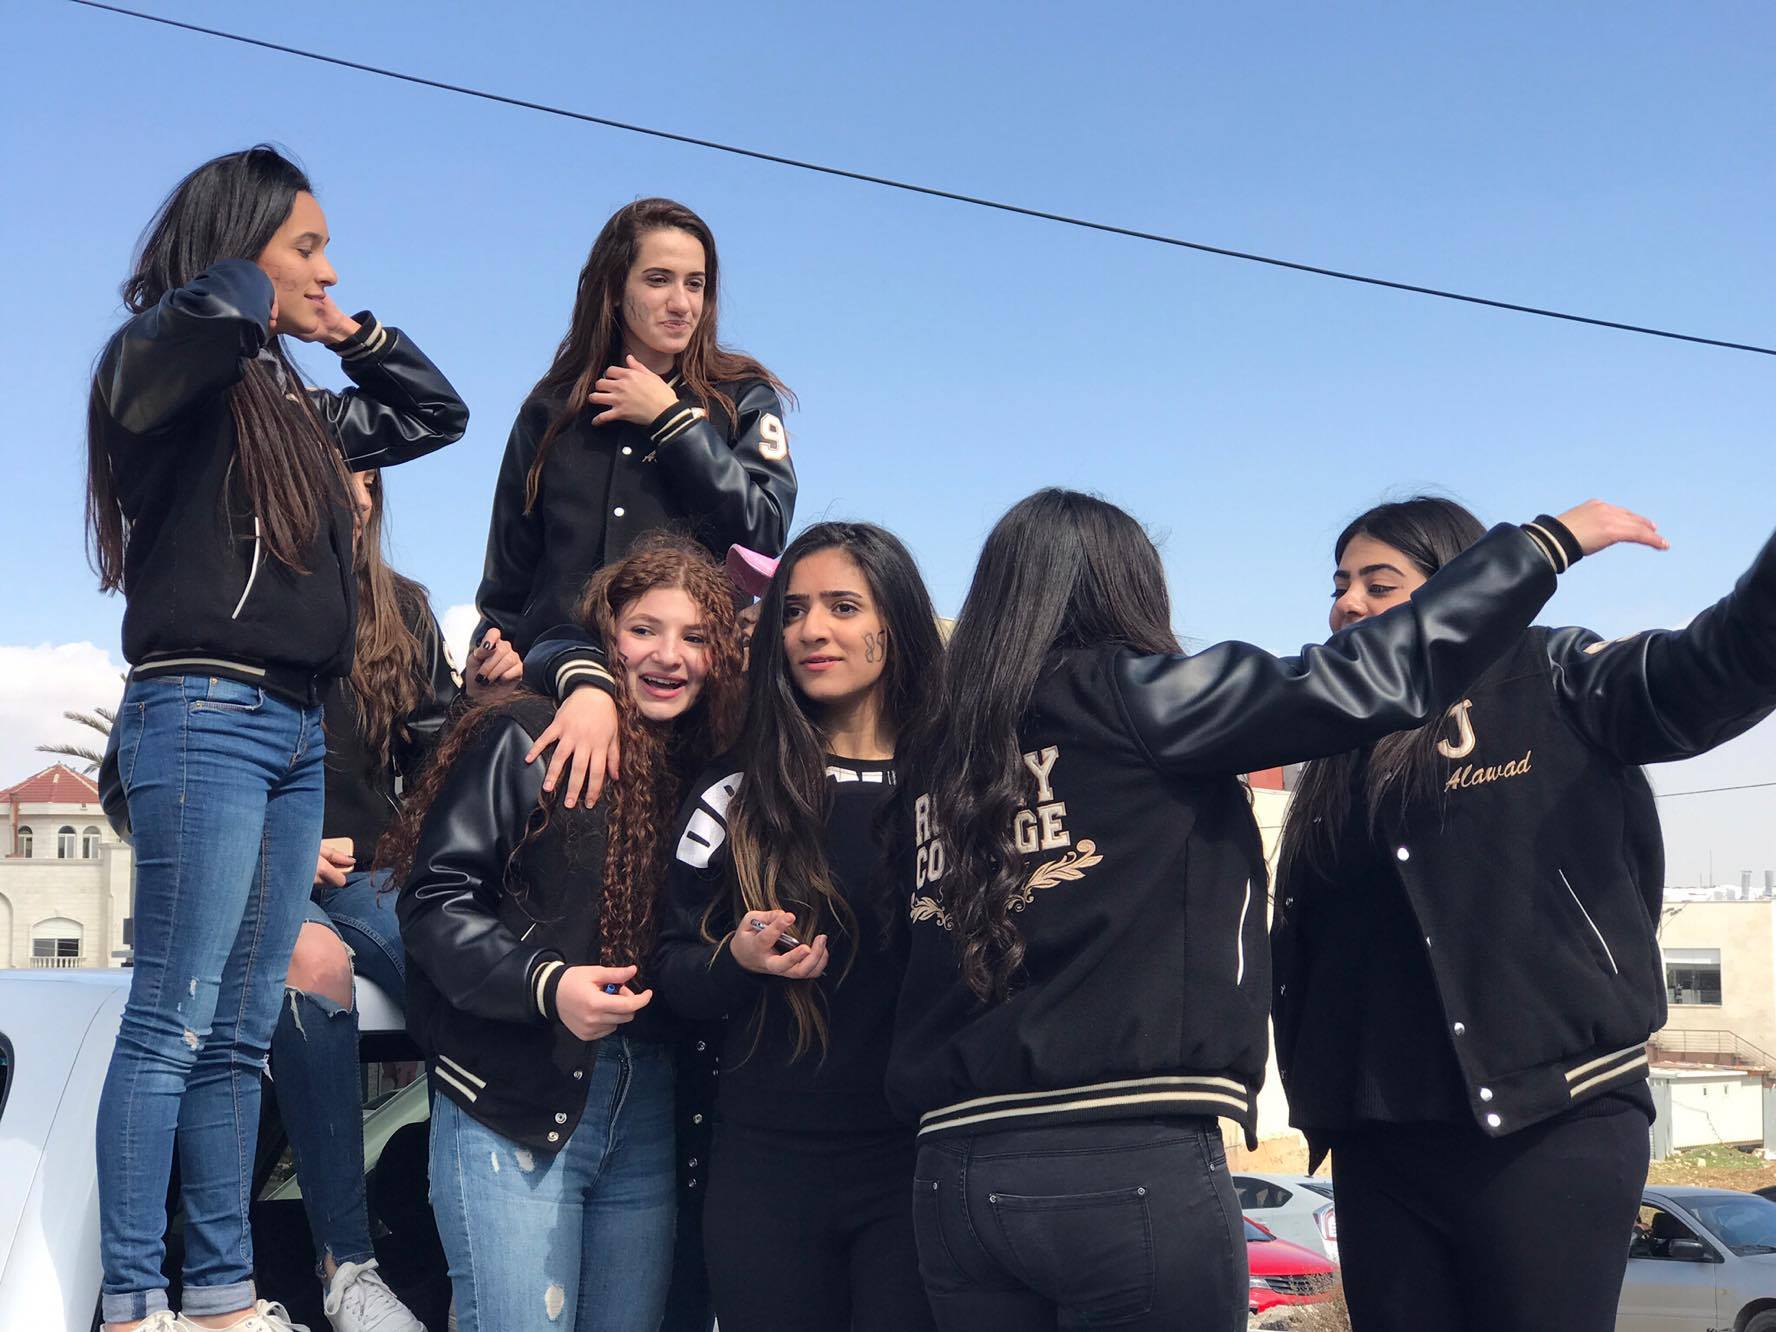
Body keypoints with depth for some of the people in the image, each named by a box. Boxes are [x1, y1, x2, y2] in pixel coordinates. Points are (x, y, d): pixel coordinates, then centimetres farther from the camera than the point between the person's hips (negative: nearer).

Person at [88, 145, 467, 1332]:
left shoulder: (294, 405, 19)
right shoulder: (161, 364, -3)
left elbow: (437, 413, 32)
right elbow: (211, 310, -27)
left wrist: (354, 332, 19)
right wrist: (261, 296, -5)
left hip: (298, 730, 8)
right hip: (204, 713, -8)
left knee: (240, 1034, 8)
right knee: (172, 1025, -8)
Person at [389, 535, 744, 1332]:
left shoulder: (709, 772, 13)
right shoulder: (525, 742, -5)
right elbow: (439, 900, -10)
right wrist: (544, 984, -23)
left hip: (647, 1116, 6)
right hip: (515, 1103, -6)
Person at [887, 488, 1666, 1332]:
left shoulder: (937, 758, 12)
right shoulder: (1130, 700, -3)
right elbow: (1362, 681, -6)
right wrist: (1548, 542, 4)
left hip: (957, 1172, 6)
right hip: (1129, 1163, -5)